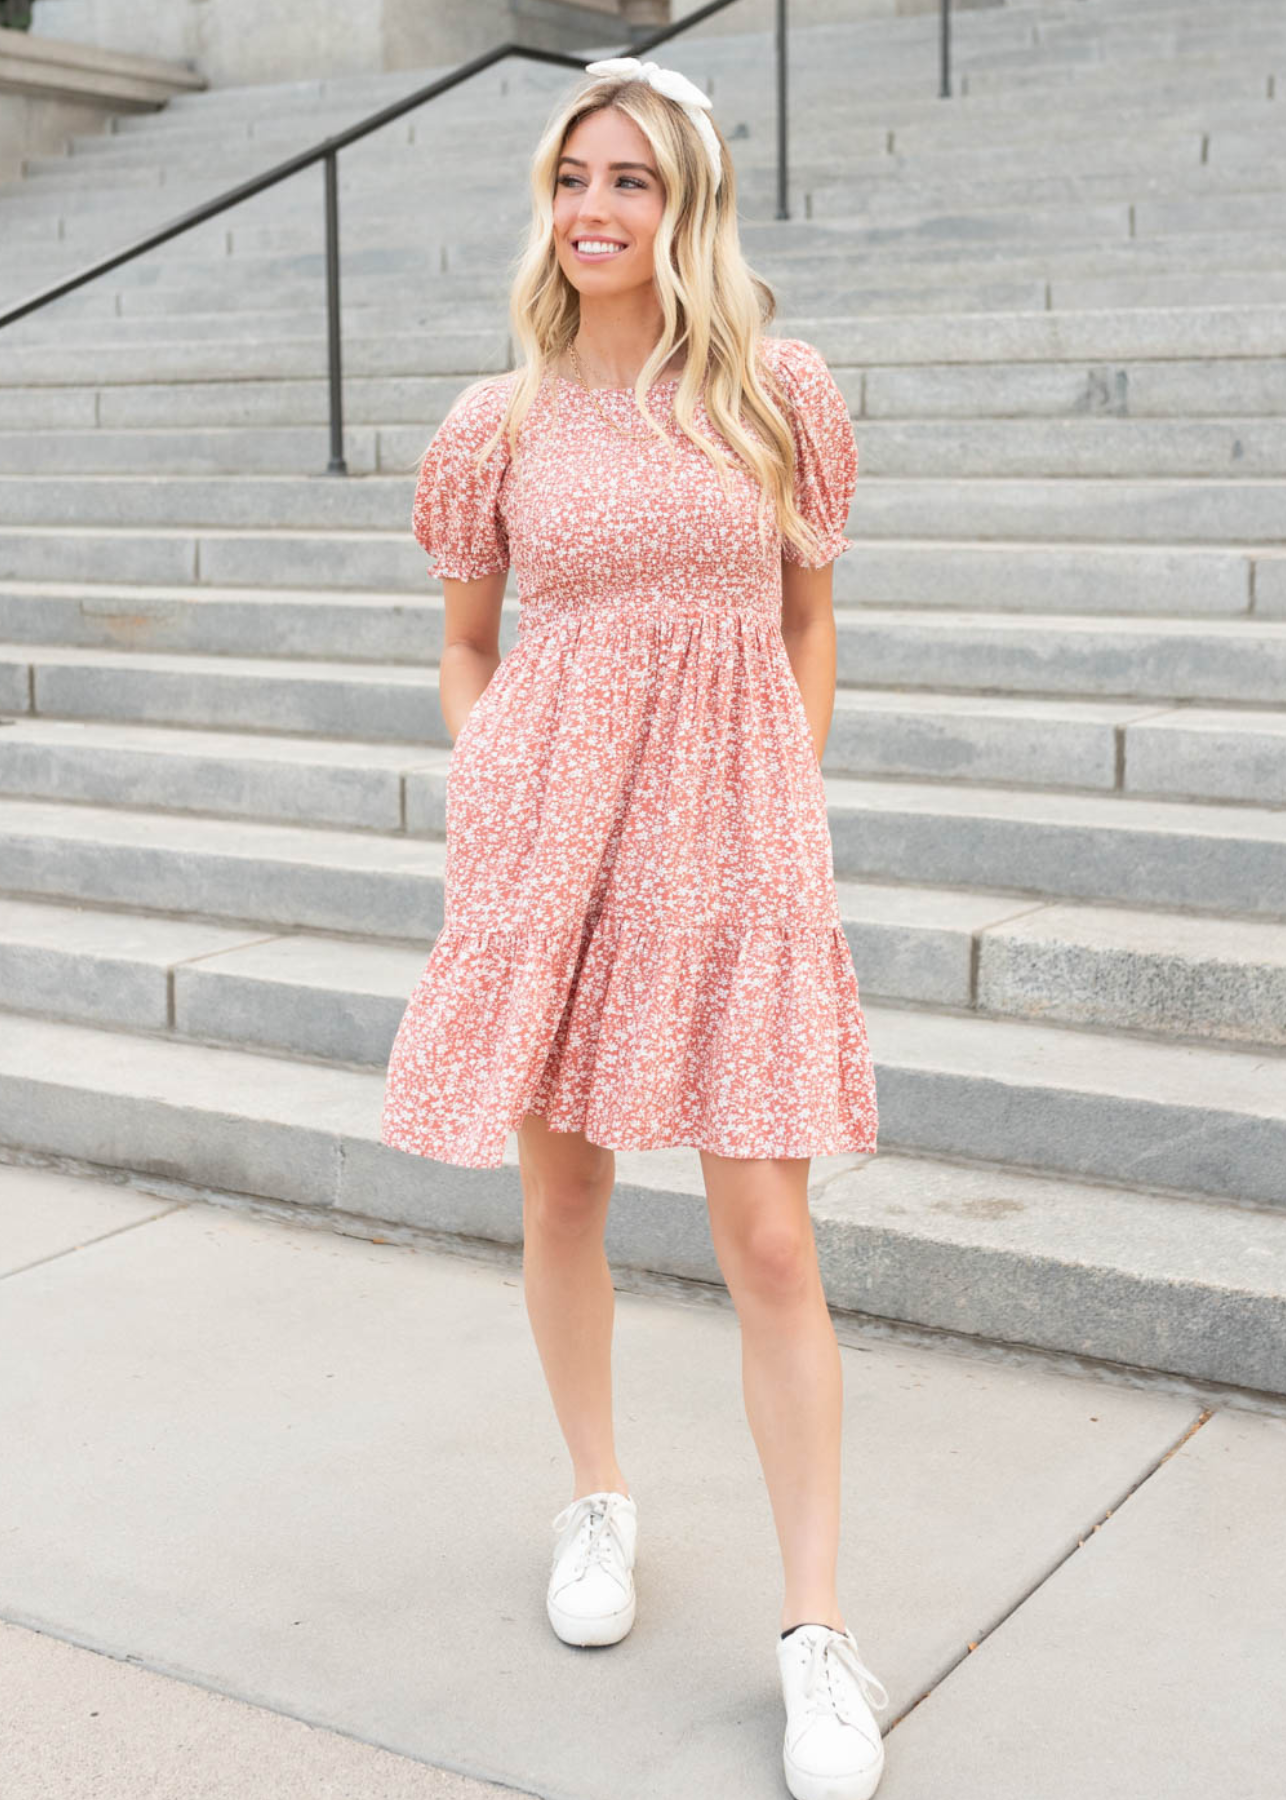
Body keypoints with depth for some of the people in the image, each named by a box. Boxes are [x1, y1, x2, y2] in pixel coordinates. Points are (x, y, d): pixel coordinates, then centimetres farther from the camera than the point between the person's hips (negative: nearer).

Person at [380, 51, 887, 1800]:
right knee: (562, 1189, 11)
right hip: (548, 823, 2)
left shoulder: (781, 393, 2)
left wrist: (785, 799, 3)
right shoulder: (498, 424, 4)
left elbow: (807, 623, 11)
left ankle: (817, 1623, 9)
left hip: (739, 835, -1)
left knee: (769, 1236, -3)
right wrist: (485, 798, 2)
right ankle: (598, 1495, 35)